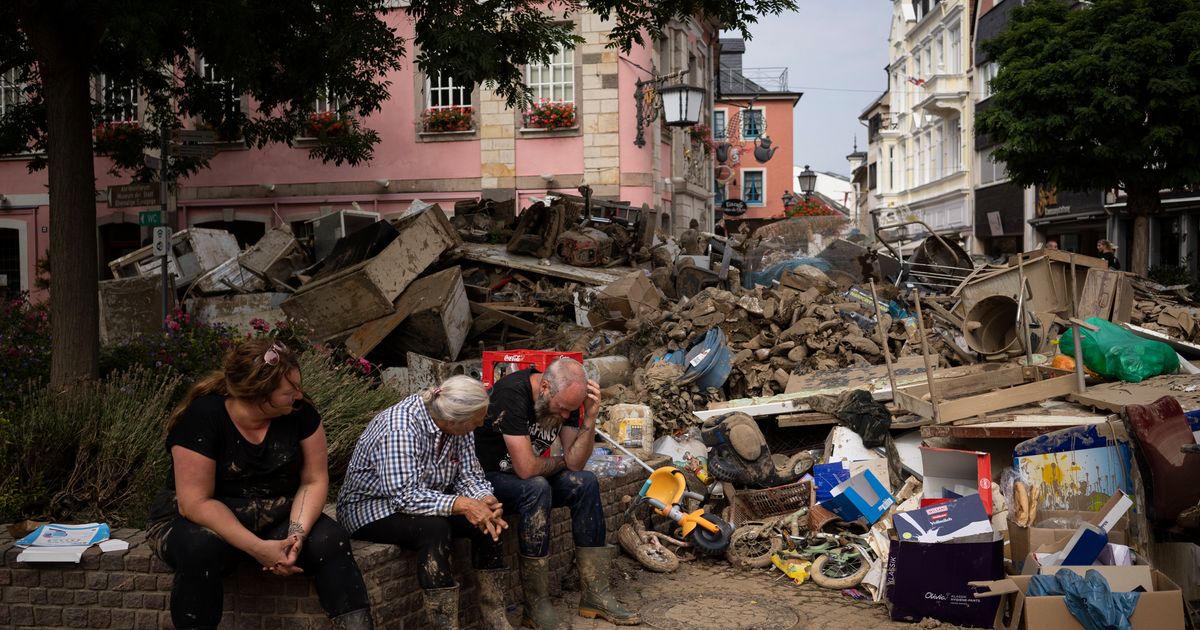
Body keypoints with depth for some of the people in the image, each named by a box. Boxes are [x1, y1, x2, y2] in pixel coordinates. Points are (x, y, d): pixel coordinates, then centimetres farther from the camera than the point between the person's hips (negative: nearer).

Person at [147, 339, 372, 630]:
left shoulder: (300, 411, -11)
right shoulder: (202, 417, -22)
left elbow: (314, 480, -7)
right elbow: (196, 502, -24)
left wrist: (297, 535, -25)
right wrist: (257, 548, -32)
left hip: (274, 518, 3)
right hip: (202, 518, -3)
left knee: (330, 540, -24)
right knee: (201, 548, -36)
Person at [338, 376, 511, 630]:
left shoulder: (458, 427, -7)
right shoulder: (399, 428, -31)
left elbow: (467, 474, -3)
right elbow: (404, 495, -36)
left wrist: (484, 501, -24)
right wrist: (461, 505, -41)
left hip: (428, 499, 7)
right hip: (371, 508, -7)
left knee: (487, 520, -15)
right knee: (434, 527, -35)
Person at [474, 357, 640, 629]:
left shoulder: (566, 398, -5)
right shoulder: (512, 393, -28)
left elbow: (576, 463, -9)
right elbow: (526, 468, -32)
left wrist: (590, 417, -22)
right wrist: (561, 462, -12)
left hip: (524, 476, 7)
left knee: (585, 483, -14)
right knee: (536, 488, -34)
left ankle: (595, 594, -10)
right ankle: (537, 605, -24)